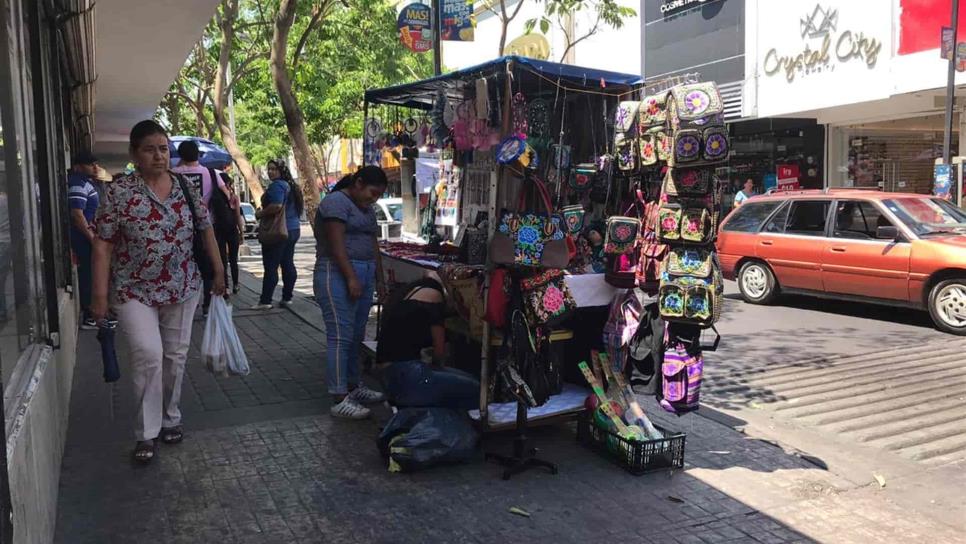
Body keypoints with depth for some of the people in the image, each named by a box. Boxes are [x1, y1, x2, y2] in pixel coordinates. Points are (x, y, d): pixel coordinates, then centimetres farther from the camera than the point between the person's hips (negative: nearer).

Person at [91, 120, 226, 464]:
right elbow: (102, 245, -9)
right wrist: (100, 294, -13)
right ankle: (146, 433, 1)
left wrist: (218, 271, 6)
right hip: (135, 291, -3)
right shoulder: (118, 192, -8)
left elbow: (206, 230, 9)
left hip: (182, 290, 4)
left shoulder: (186, 188, 2)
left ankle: (170, 419, 29)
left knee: (175, 356, 11)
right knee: (148, 355, -14)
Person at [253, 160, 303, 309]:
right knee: (288, 264, 10)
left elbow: (276, 206, -28)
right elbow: (300, 207, 25)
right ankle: (287, 298, 13)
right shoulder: (290, 185, 16)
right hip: (293, 229, 10)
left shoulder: (277, 185, -14)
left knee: (271, 266, -6)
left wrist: (260, 214, -14)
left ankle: (265, 301, -4)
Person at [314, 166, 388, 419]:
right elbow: (336, 244, -17)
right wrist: (351, 278, -21)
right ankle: (339, 400, -9)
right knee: (340, 336, -10)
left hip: (363, 277, 9)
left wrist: (380, 279, 17)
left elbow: (373, 246, 21)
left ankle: (353, 386, 22)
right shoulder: (336, 202, -8)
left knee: (356, 336, 12)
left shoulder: (366, 209, 20)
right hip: (338, 275, -9)